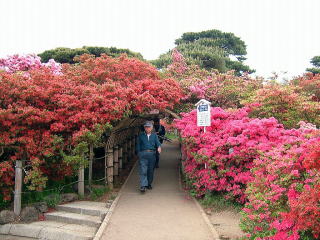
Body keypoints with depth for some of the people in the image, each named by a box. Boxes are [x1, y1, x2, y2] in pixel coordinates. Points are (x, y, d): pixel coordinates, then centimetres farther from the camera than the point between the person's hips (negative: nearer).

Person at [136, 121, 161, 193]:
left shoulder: (154, 135, 13)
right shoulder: (141, 135, 10)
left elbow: (157, 142, 2)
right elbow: (138, 145, 9)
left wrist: (159, 147, -20)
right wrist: (139, 153, -3)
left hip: (152, 154, 2)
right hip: (143, 154, -2)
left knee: (151, 170, 9)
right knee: (143, 170, -11)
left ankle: (149, 184, 24)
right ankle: (143, 186, -15)